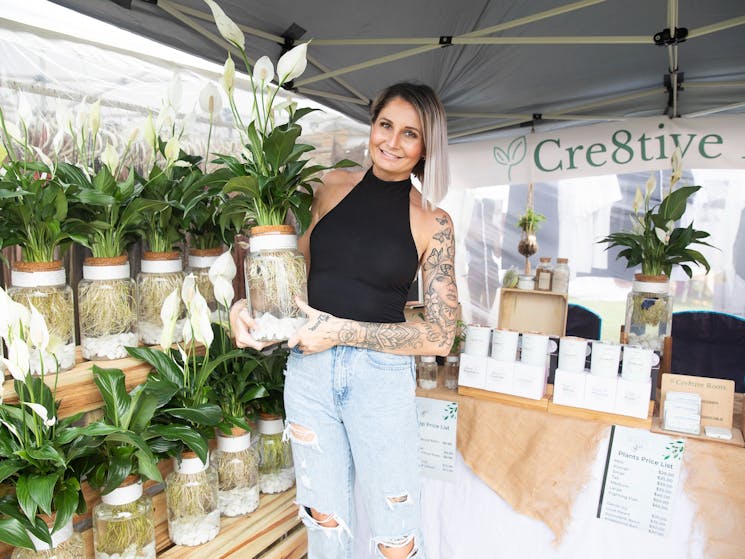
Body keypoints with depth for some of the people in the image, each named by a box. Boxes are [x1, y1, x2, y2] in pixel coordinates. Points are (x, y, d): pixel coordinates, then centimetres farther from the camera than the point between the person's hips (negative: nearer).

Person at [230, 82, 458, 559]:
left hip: (382, 377, -2)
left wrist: (342, 330, -16)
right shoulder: (333, 186, 5)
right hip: (308, 367, 3)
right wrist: (247, 305, -4)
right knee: (323, 518, 20)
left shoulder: (432, 222, -4)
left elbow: (440, 336, -8)